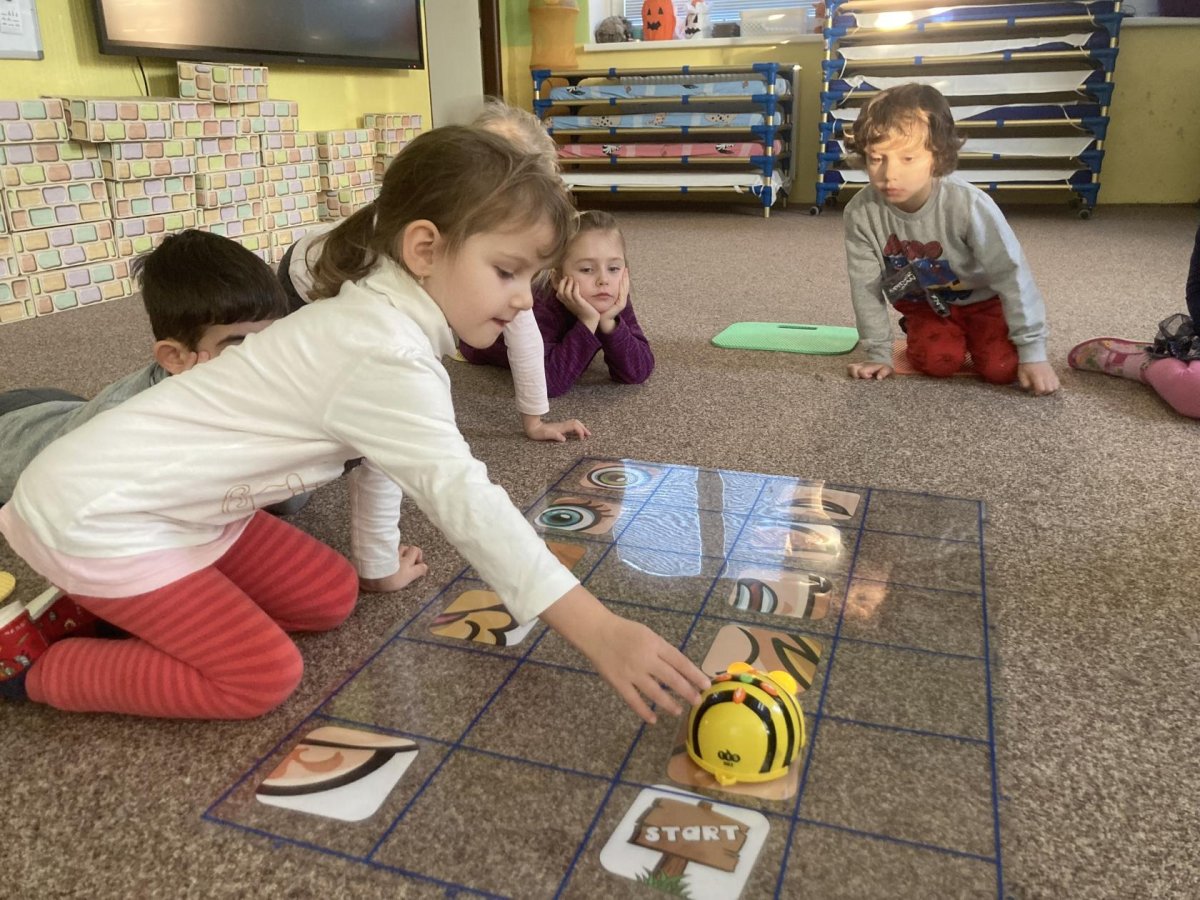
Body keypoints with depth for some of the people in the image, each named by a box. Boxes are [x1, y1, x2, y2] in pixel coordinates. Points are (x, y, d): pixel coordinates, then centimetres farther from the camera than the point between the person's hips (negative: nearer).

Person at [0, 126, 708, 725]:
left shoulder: (384, 319, 1)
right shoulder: (383, 355, -30)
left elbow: (383, 455, 14)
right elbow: (463, 498, -36)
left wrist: (382, 561, 24)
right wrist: (599, 631, -37)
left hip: (177, 505, 9)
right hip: (97, 514, -9)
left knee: (330, 599, 10)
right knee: (264, 676, -13)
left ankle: (122, 604, 19)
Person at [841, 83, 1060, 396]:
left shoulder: (967, 205, -34)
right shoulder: (861, 212, -27)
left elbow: (1012, 275, -25)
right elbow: (866, 287, -14)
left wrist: (1033, 352, -22)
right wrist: (879, 354, -10)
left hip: (981, 297, -1)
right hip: (924, 302, 2)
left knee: (1001, 368, -16)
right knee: (938, 362, -19)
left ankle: (972, 334, 17)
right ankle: (921, 334, 16)